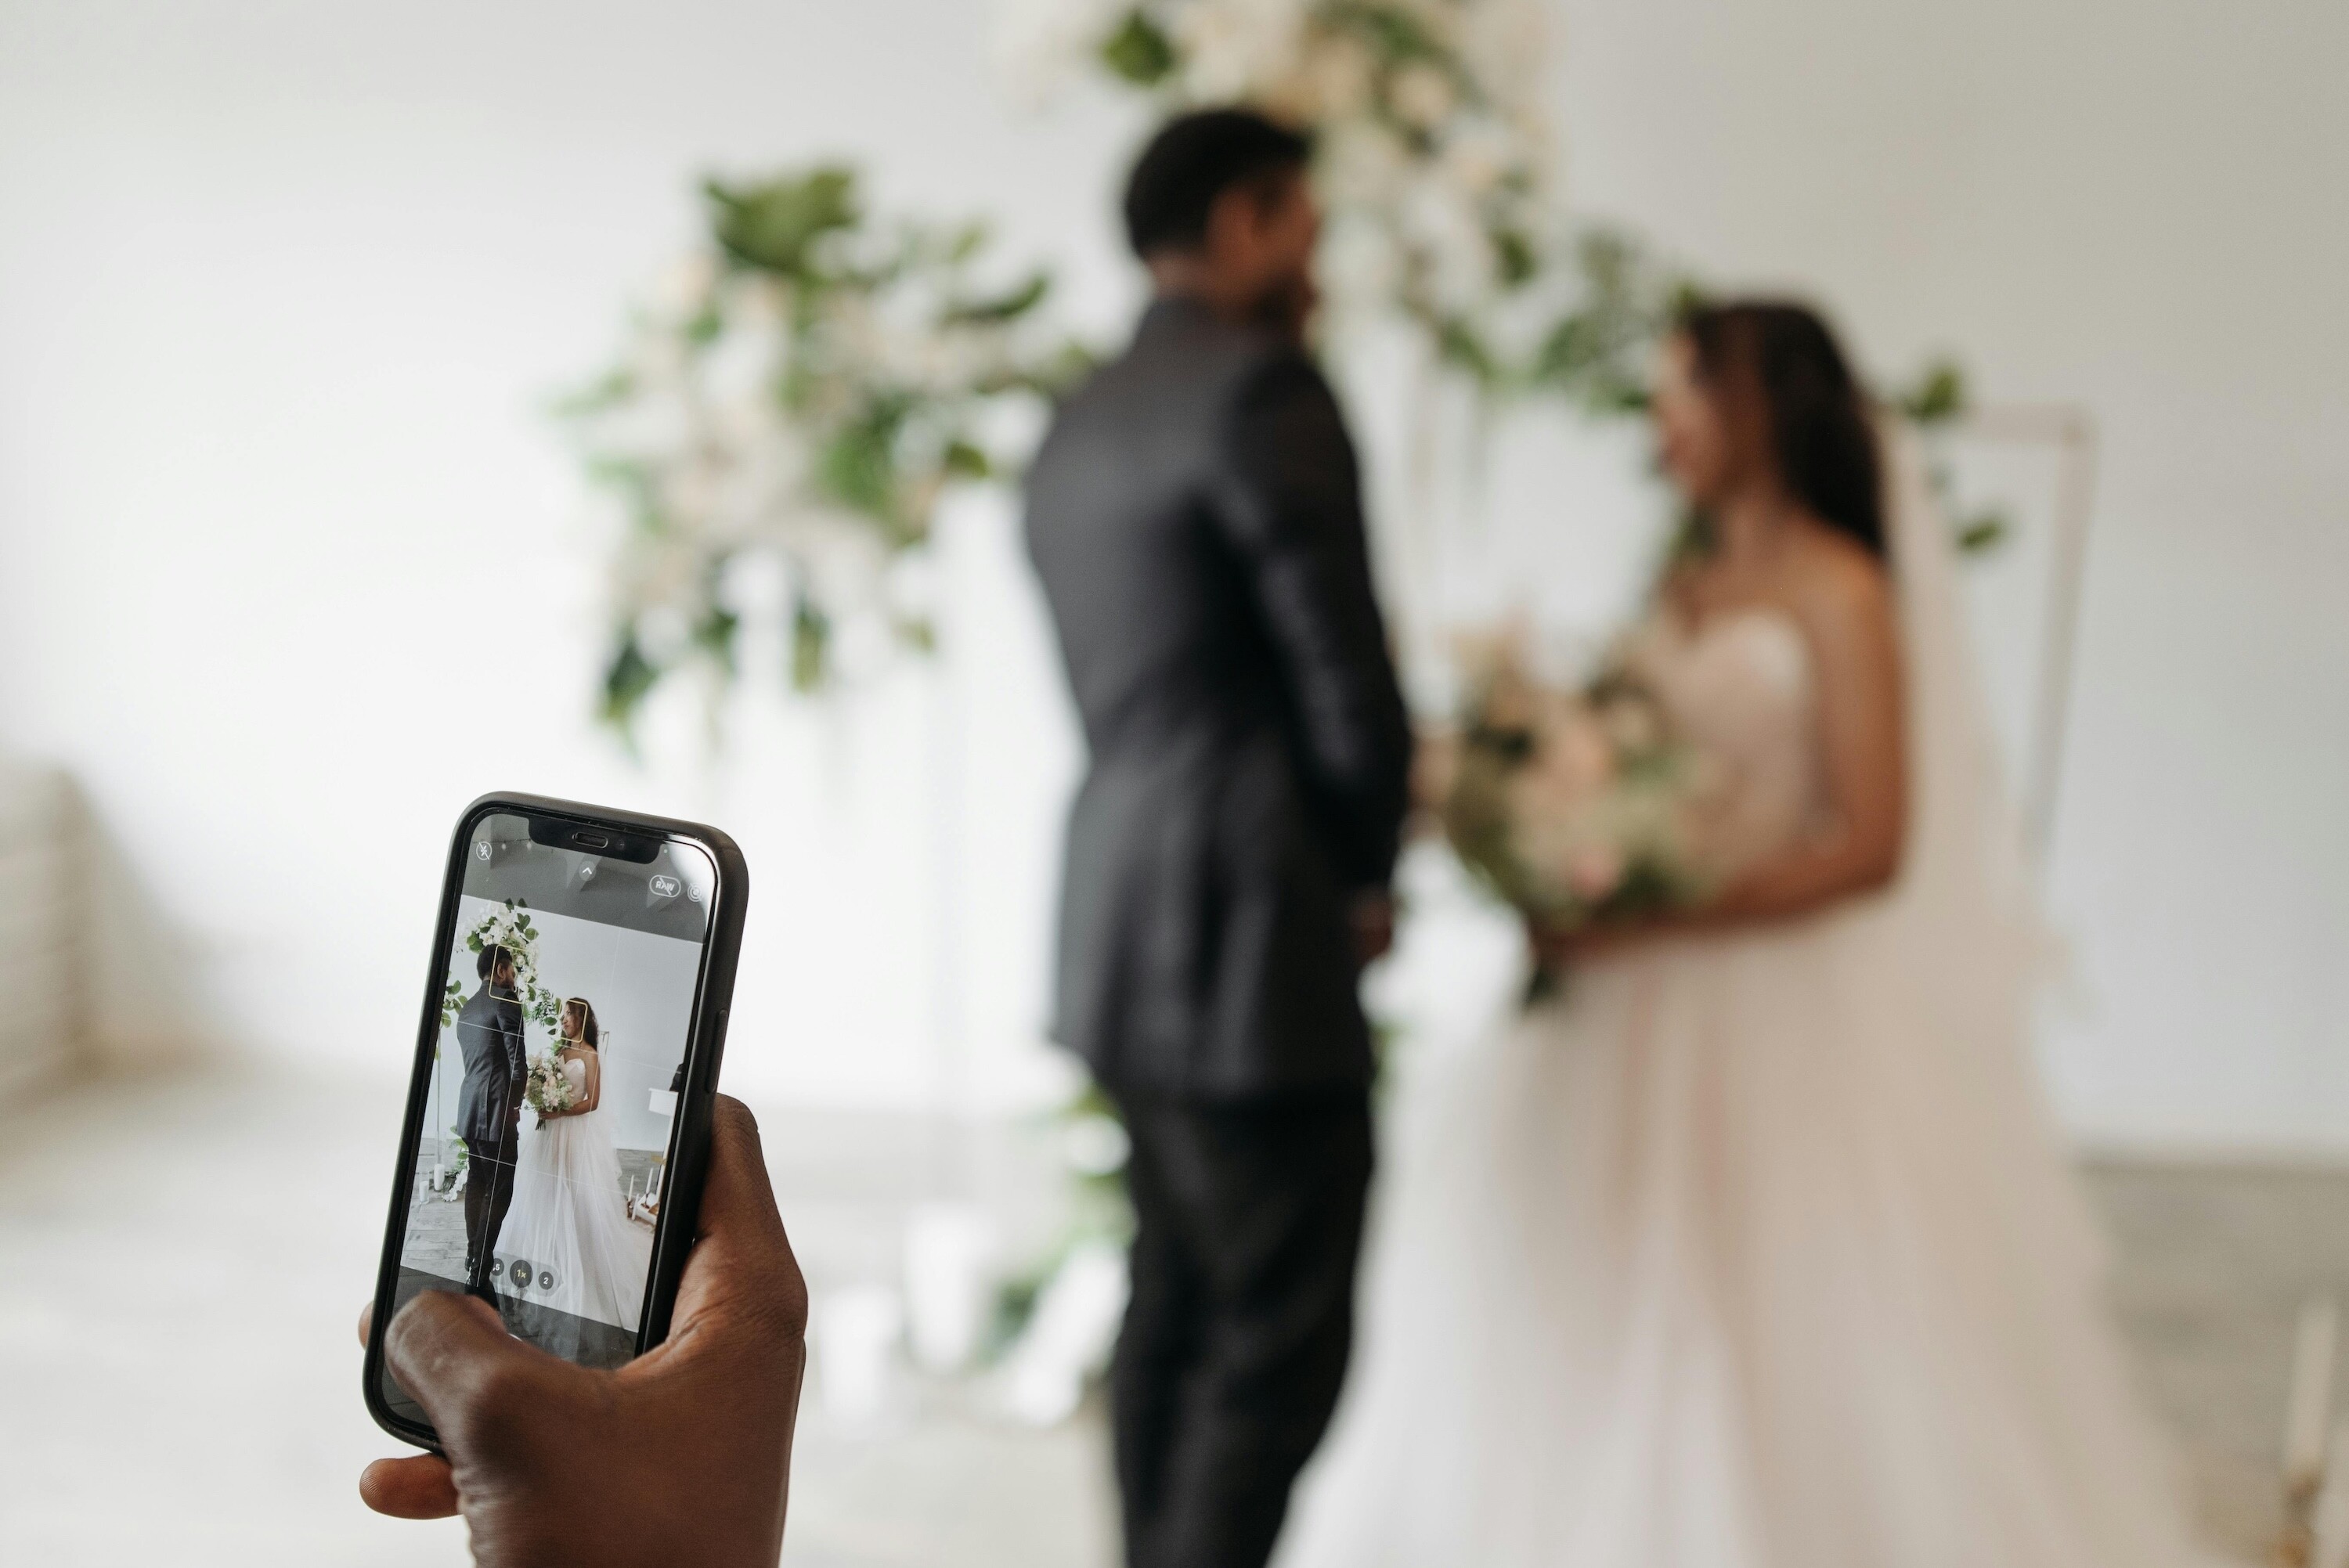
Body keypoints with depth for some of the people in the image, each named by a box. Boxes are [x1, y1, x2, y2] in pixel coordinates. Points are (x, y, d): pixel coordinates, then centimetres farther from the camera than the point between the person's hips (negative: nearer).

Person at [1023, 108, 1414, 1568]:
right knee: (1284, 1341, 0)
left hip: (1129, 932, 9)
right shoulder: (1262, 384, -11)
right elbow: (1345, 665, -14)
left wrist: (1339, 835, 11)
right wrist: (1370, 871, 3)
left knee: (1181, 1309, 17)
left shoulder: (1077, 423, 16)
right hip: (1254, 941, -9)